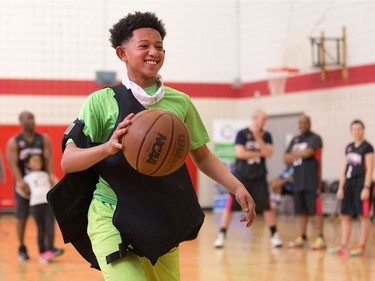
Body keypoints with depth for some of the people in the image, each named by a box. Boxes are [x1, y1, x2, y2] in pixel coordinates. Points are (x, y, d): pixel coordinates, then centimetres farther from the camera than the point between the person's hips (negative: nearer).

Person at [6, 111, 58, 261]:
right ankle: (22, 249, 16)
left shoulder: (44, 139, 2)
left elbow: (48, 159, -5)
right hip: (23, 184, -1)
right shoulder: (13, 142, -4)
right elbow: (13, 164, -13)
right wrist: (21, 182, -27)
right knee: (21, 218, 4)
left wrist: (51, 176, -21)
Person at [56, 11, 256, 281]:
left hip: (163, 222, 5)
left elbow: (202, 156, 17)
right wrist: (108, 147, -27)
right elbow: (67, 162, -9)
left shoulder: (180, 102, 7)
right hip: (112, 218, -4)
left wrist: (237, 187, 1)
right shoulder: (102, 101, -4)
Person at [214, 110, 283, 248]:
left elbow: (268, 153, -10)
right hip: (241, 176, -3)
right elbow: (240, 153, -16)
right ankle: (221, 235, 5)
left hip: (259, 178, 3)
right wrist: (259, 153, -10)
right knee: (230, 206, -3)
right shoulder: (242, 134, -5)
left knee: (267, 206, 1)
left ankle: (274, 235, 12)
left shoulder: (266, 136, 4)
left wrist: (259, 138, -21)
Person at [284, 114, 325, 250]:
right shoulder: (295, 140, 17)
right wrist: (300, 154, -8)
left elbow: (308, 152, -20)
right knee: (301, 210, 9)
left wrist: (294, 154, -3)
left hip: (312, 180, -7)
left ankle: (321, 239, -7)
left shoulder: (315, 138, -4)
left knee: (315, 209, -8)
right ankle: (302, 238, 15)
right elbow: (287, 159, 11)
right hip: (298, 179, 7)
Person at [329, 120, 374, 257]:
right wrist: (341, 187, 14)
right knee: (345, 215, 7)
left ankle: (361, 246, 0)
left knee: (363, 216, -3)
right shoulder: (349, 147, 15)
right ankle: (344, 246, 11)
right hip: (349, 182, 7)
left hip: (361, 182, -7)